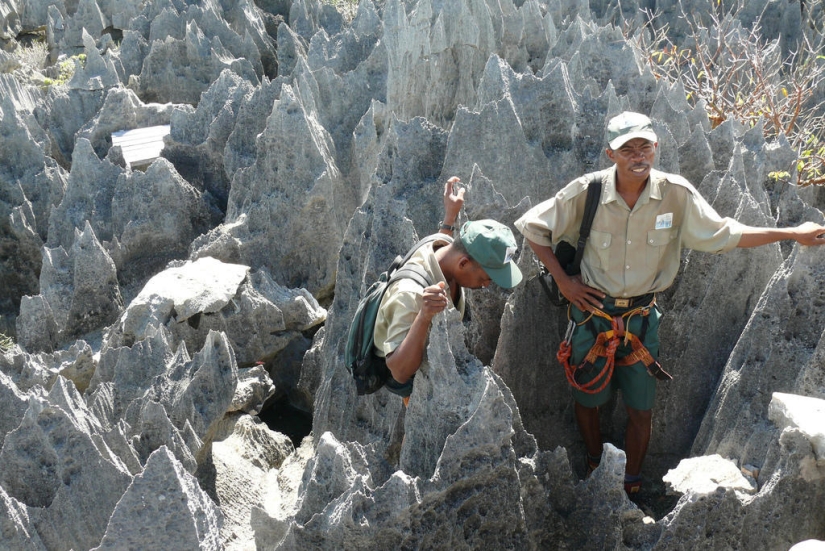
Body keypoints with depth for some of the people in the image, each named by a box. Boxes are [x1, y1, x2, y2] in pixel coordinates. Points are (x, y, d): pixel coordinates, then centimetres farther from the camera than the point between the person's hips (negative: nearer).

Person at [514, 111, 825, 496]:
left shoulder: (678, 194, -12)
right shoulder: (586, 191, -18)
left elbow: (723, 234, 0)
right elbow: (533, 226, -7)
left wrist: (793, 233, -2)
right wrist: (562, 280, -9)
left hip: (642, 316, 1)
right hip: (591, 311, -1)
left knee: (640, 409, 10)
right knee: (587, 400, 15)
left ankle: (631, 488, 34)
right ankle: (594, 468, 43)